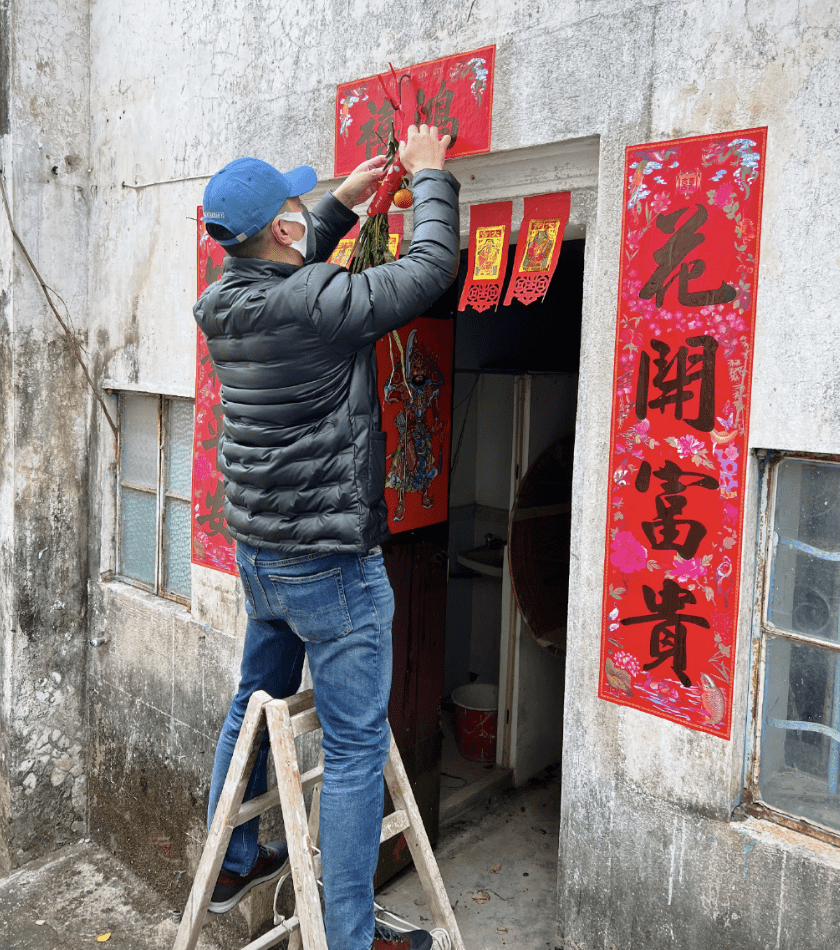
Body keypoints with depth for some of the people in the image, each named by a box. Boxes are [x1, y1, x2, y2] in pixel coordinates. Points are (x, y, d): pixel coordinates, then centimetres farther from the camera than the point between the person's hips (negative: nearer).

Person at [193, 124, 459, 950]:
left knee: (255, 704, 24)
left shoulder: (226, 303, 2)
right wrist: (429, 175, 2)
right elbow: (429, 268, -14)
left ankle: (233, 864, 42)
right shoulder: (316, 307, -22)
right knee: (355, 748, 3)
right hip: (329, 564, -9)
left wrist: (345, 202, 22)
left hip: (257, 551, 9)